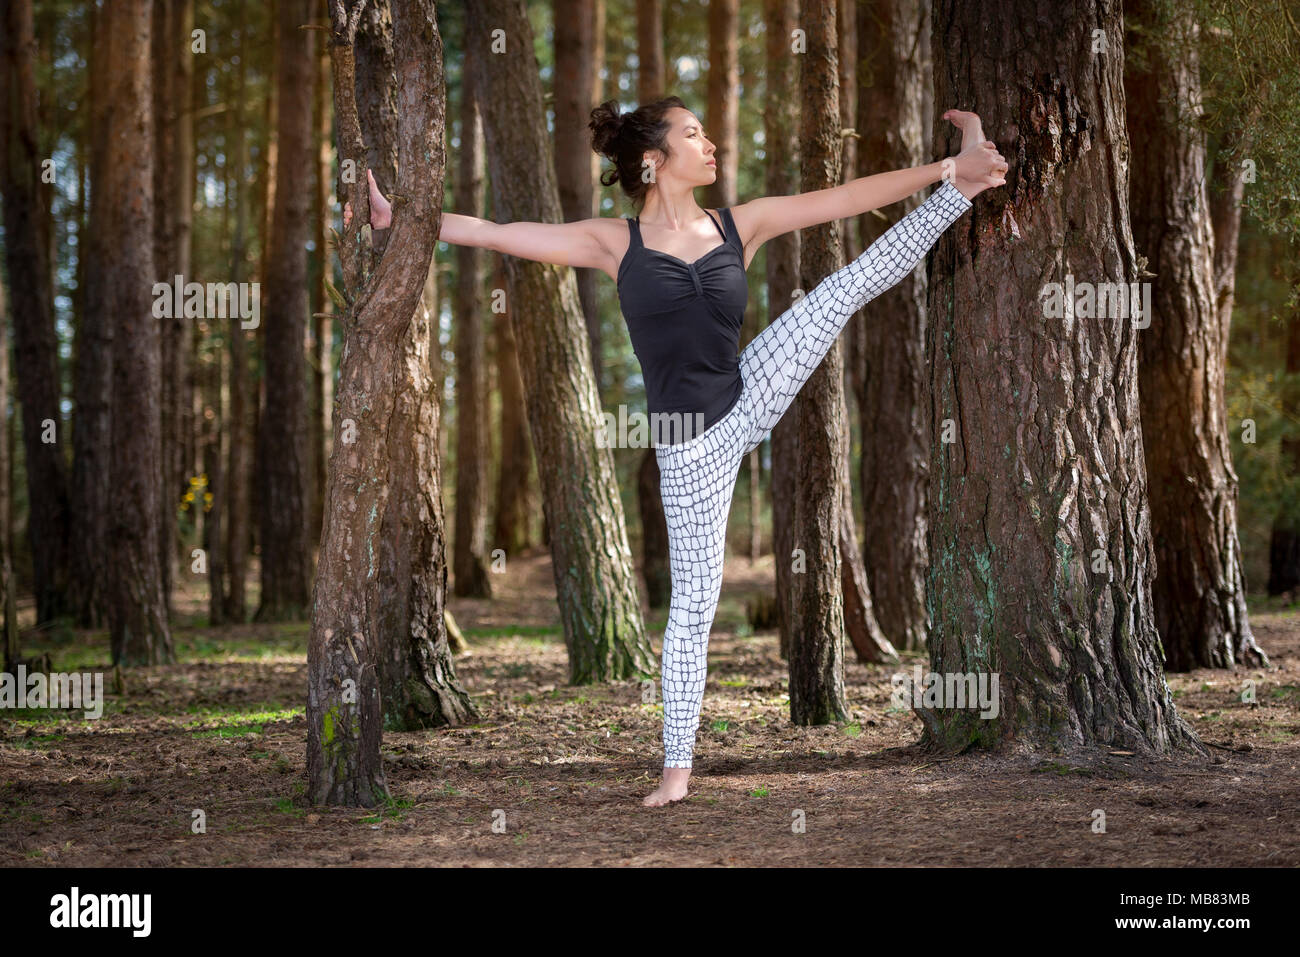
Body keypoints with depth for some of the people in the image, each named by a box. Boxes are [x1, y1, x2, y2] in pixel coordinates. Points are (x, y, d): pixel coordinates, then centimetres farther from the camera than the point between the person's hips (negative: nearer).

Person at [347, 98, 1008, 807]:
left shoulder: (740, 225, 0)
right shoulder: (614, 243, -5)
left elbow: (845, 199, -1)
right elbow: (497, 234, -6)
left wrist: (947, 171, -5)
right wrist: (401, 217, -11)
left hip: (752, 396, 2)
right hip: (690, 442, -2)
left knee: (855, 279, -8)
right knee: (693, 598, 2)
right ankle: (678, 763, 12)